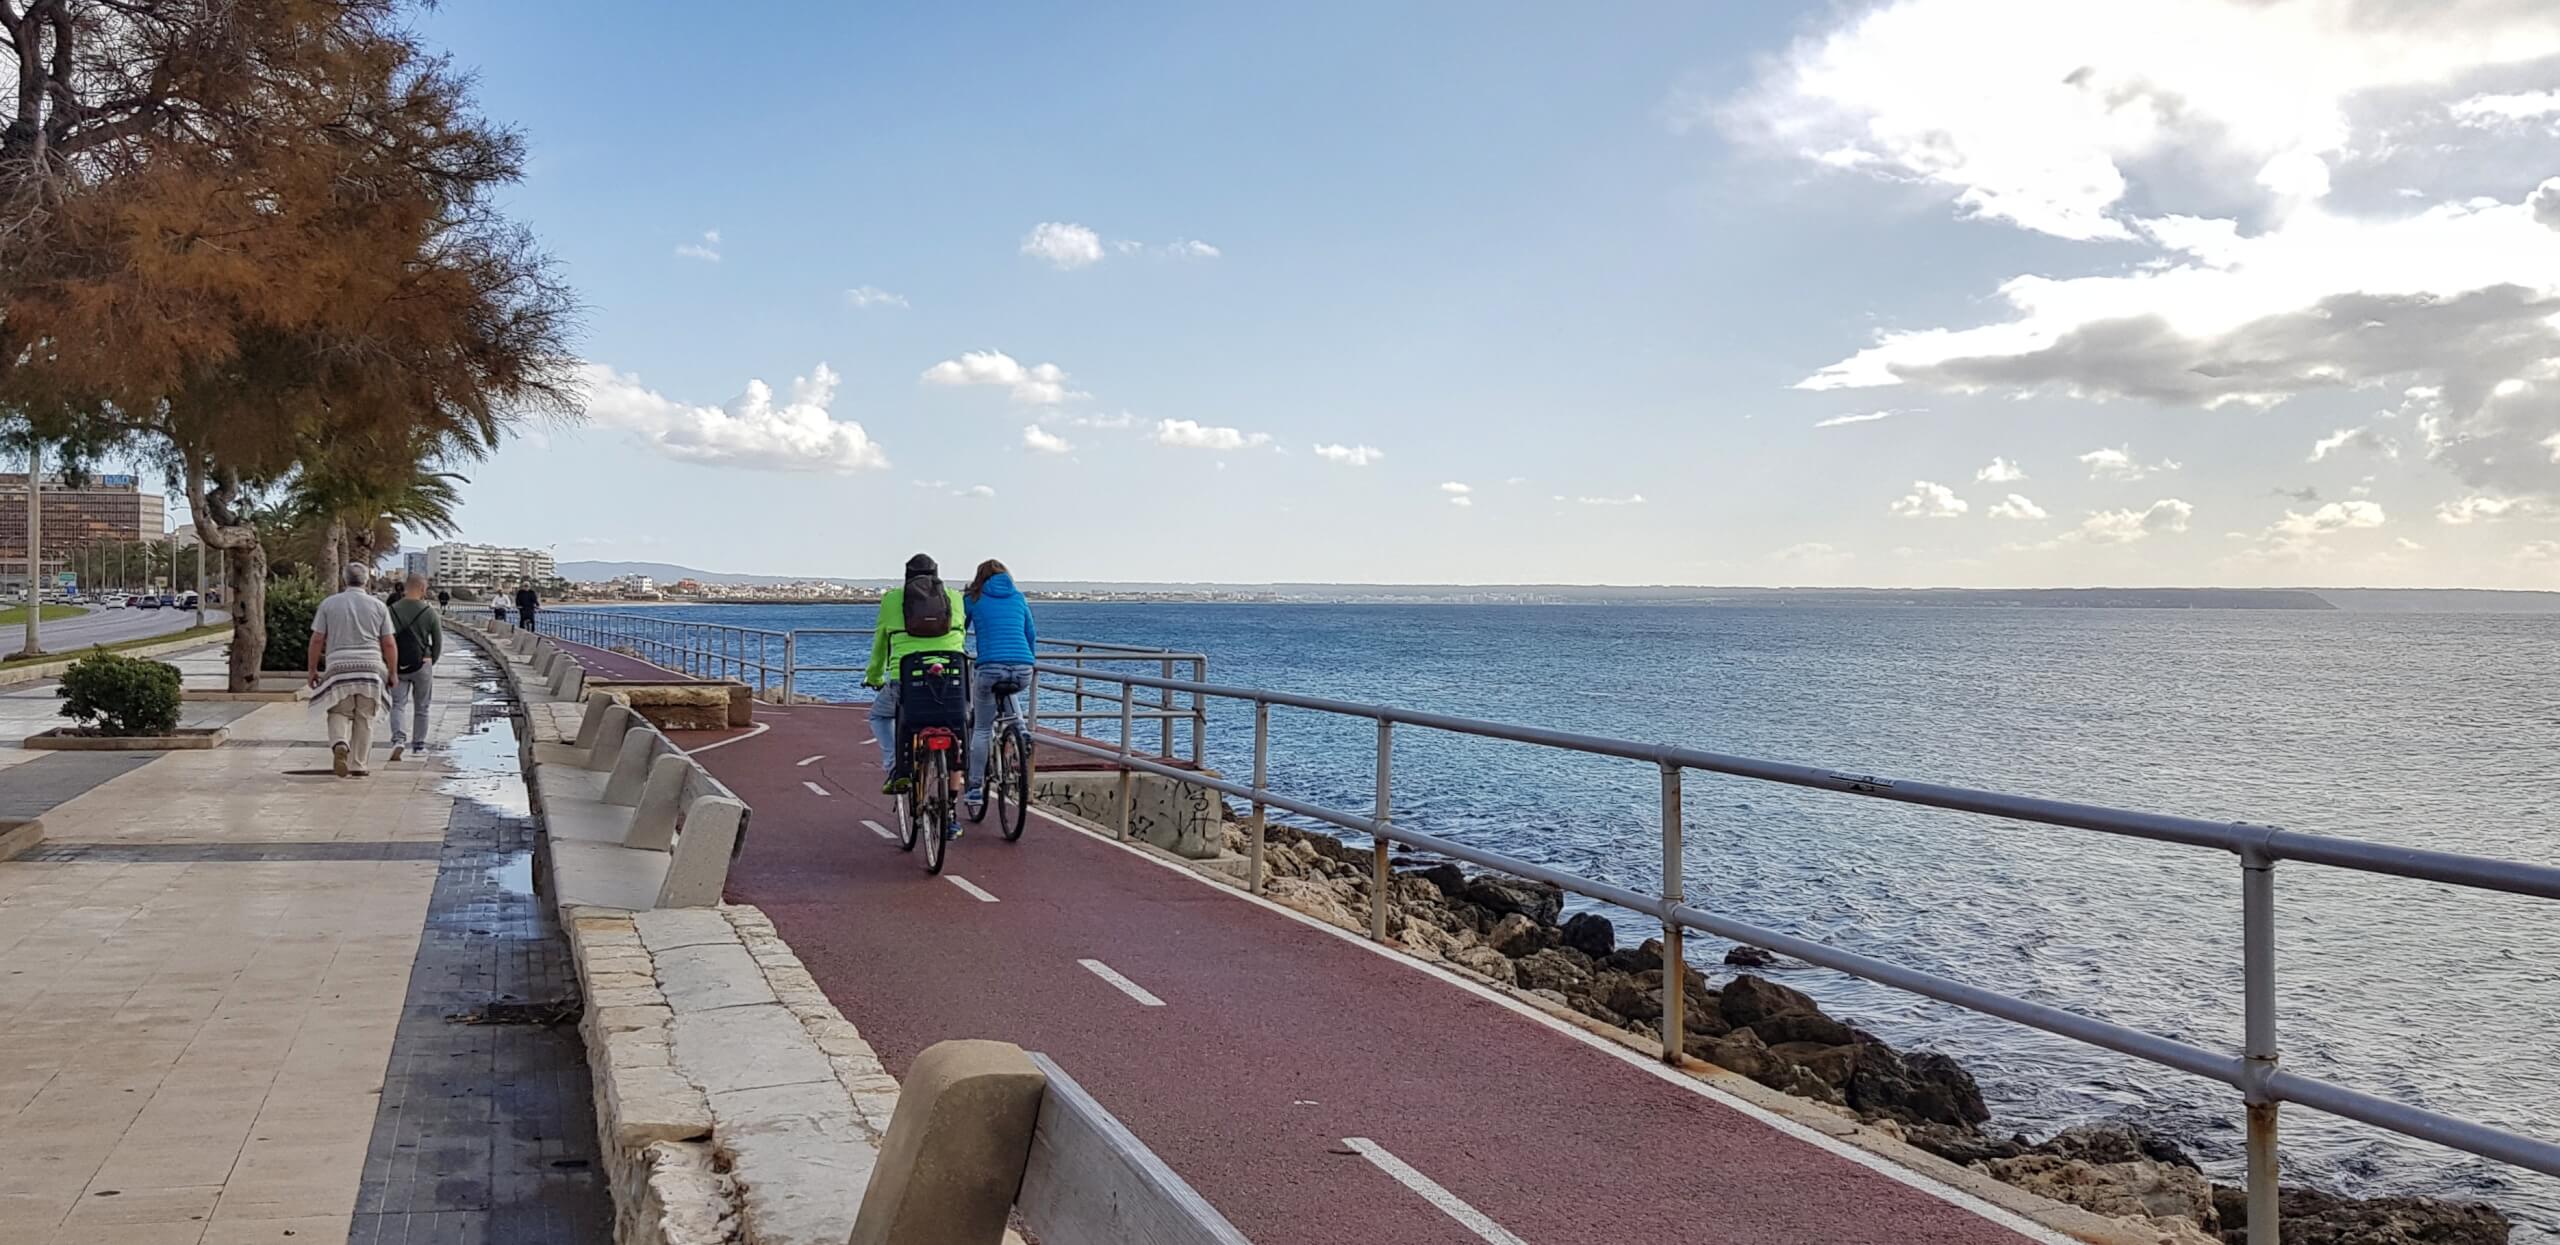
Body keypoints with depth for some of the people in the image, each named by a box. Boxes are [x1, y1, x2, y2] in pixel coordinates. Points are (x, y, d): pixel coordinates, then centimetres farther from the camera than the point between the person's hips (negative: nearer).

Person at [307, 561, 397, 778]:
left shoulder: (329, 604, 5)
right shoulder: (378, 606, 6)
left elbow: (317, 640, 3)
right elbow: (388, 644, 4)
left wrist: (313, 669, 12)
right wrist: (392, 673, 13)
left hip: (339, 666, 0)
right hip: (370, 667, 1)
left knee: (338, 713, 9)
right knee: (364, 719, 8)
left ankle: (340, 744, -20)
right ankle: (357, 765, 9)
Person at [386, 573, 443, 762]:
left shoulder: (392, 610, -3)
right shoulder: (429, 612, -7)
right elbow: (438, 642, -2)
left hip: (398, 666, 1)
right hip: (422, 665, -1)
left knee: (398, 705, 4)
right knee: (421, 707, 13)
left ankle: (398, 739, -17)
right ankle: (418, 743, 20)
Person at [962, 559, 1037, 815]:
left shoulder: (973, 599, 14)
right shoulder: (1019, 598, 20)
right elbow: (1031, 635, 27)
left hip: (990, 667, -2)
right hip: (1023, 672, 3)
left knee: (981, 729, 9)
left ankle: (975, 787, 5)